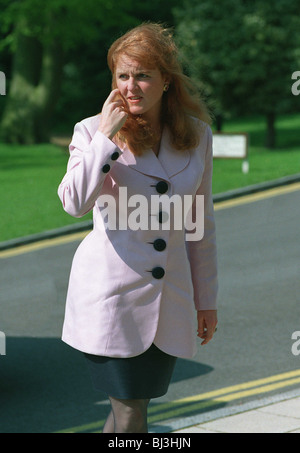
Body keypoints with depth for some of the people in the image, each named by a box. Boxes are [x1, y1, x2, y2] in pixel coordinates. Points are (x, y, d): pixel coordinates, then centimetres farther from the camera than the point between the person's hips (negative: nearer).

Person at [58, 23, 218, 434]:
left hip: (169, 301, 4)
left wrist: (206, 298, 16)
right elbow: (74, 202, -22)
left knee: (133, 409, 8)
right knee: (129, 417, -4)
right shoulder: (94, 130, -3)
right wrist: (106, 136, -19)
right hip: (111, 296, -4)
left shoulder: (198, 136, 6)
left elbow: (201, 224, 14)